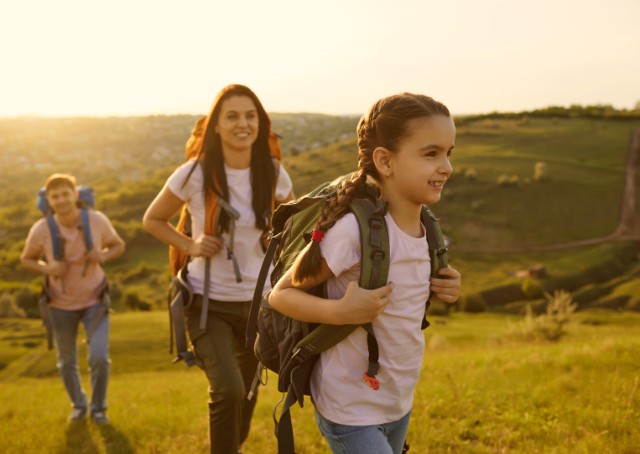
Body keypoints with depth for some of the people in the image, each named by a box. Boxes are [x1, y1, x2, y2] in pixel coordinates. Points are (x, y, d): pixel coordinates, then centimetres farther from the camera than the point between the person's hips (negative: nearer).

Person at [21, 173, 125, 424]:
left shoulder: (97, 220, -21)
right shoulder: (41, 230, -22)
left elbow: (118, 246, -2)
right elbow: (26, 259, -3)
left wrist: (103, 256, -24)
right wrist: (47, 268, -24)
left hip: (94, 300, -1)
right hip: (61, 304, 1)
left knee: (99, 358, -12)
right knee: (67, 363, 15)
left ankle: (98, 408, 16)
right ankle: (78, 405, 43)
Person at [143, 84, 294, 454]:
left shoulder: (273, 173, -6)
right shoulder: (195, 174, -15)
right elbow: (152, 220, 0)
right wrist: (190, 245, -15)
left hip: (257, 301, 4)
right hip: (209, 302, -4)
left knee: (248, 392, 22)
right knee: (229, 391, -23)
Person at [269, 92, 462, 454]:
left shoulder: (423, 227, -2)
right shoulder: (353, 228, -24)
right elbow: (281, 294, -16)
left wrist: (440, 291, -4)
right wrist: (339, 311, -31)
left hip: (400, 403, 7)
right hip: (350, 410, -7)